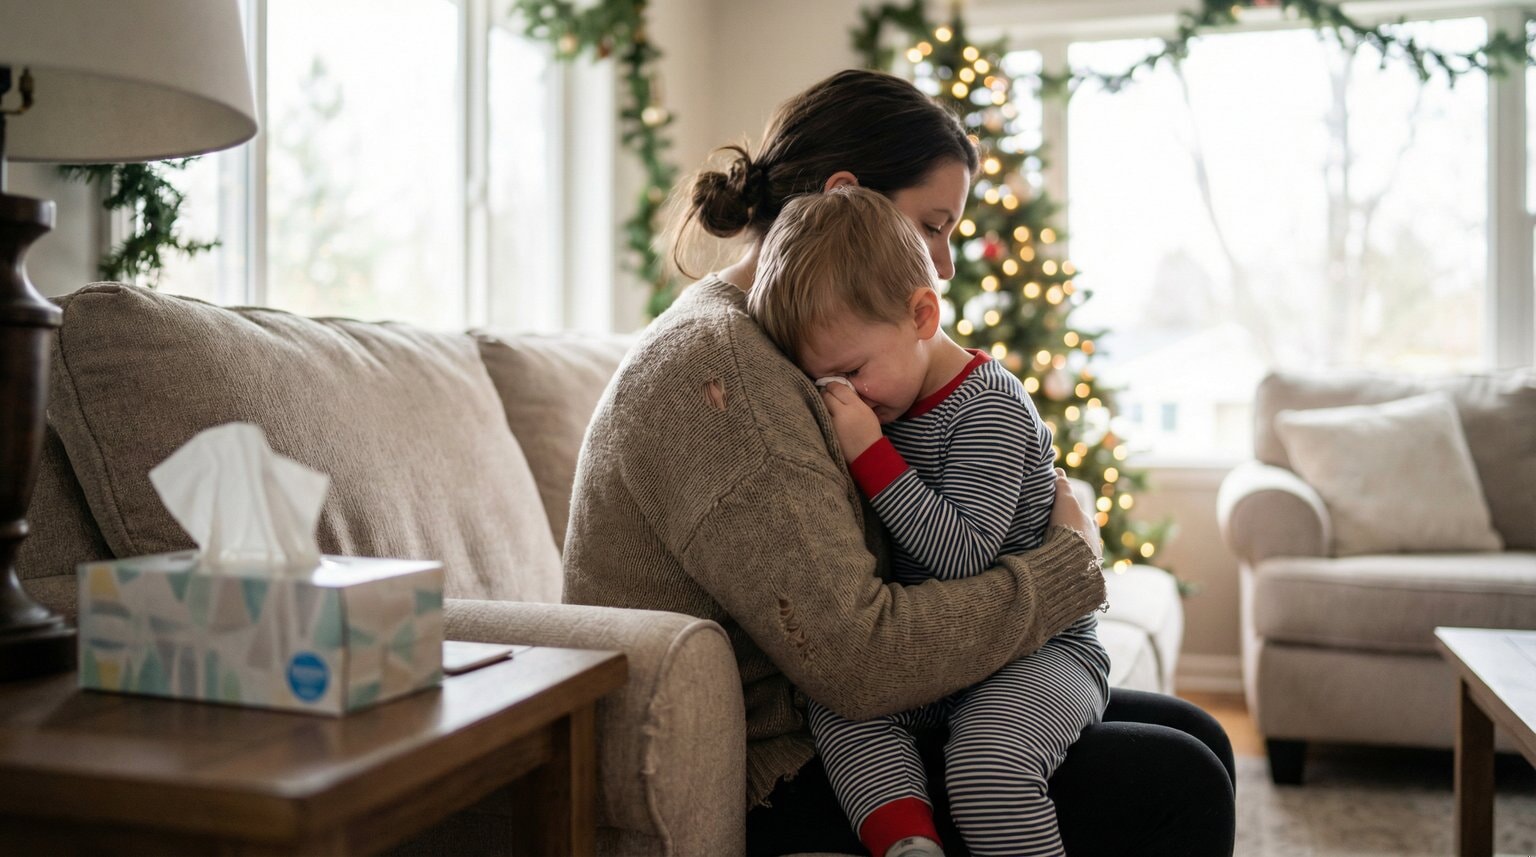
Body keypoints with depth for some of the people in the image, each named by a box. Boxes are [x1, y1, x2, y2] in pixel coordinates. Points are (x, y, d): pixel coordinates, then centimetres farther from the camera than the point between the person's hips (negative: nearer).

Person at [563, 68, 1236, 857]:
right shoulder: (718, 364, -21)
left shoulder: (773, 348, 12)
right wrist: (1070, 561, -14)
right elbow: (859, 658, -27)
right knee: (1175, 791, -14)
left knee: (1193, 739, 8)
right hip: (772, 771, -10)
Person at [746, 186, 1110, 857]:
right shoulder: (886, 400, 7)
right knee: (835, 703, -19)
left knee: (987, 759, -32)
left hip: (1037, 652, -7)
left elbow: (960, 553, -28)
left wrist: (869, 451, -29)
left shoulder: (989, 409, -17)